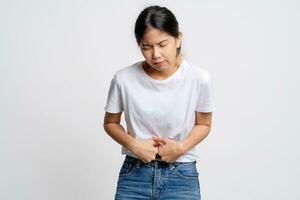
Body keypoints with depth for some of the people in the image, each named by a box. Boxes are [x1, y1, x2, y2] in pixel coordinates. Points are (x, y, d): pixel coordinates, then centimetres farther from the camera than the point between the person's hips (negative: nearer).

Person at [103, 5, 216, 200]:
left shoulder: (200, 79, -10)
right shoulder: (124, 79, -9)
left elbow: (203, 124, 5)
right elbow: (110, 123, 6)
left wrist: (182, 147, -12)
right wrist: (134, 145, -11)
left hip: (182, 177, 0)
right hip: (134, 175, 1)